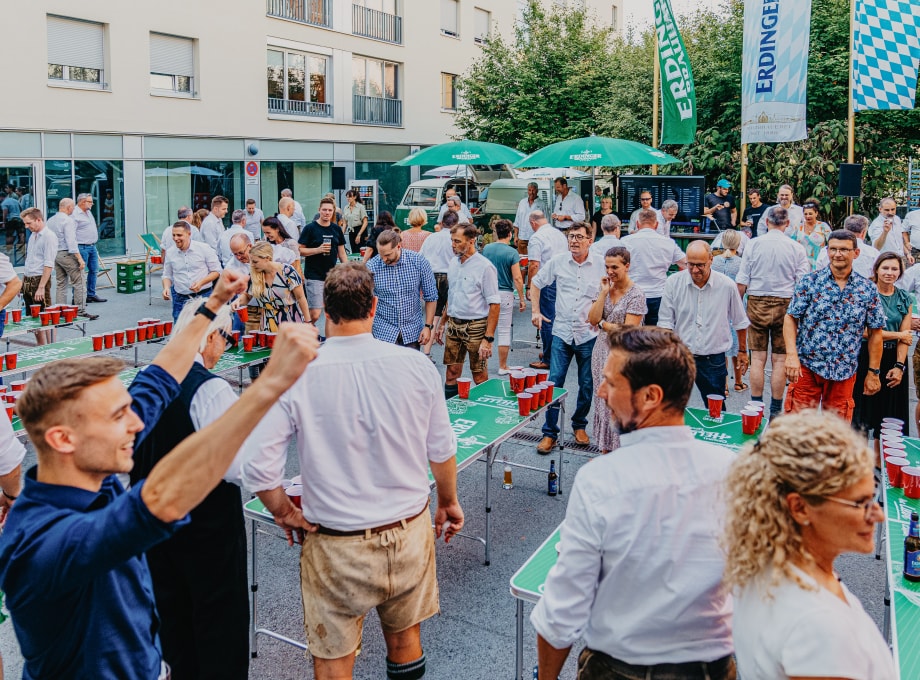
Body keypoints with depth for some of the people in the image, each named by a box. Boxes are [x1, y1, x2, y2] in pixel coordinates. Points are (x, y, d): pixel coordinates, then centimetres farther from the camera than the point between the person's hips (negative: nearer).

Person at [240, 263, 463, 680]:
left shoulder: (295, 375, -17)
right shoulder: (416, 366, -11)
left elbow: (256, 467, -16)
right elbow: (442, 451, -1)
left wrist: (284, 513, 3)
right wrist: (448, 502, 17)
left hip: (336, 545, -2)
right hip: (410, 534, 2)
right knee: (405, 640, 25)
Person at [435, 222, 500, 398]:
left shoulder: (484, 267, -13)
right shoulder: (454, 263, 8)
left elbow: (494, 305, -15)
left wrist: (488, 338, -19)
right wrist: (442, 323, 16)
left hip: (475, 327, -6)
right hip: (453, 325, 6)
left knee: (480, 377, 3)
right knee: (451, 373, 9)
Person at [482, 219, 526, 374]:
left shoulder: (486, 249, 2)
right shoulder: (512, 253, -10)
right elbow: (517, 278, -13)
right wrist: (522, 298, -5)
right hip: (505, 294, -4)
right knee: (504, 331, 3)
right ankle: (503, 367, 9)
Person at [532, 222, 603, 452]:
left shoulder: (600, 266, -3)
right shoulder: (558, 262, -1)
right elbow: (536, 282, 12)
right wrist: (536, 311, 4)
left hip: (589, 334, 0)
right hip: (562, 332, 0)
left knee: (587, 385, 10)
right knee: (554, 383, -2)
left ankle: (579, 426, 32)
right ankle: (550, 433, 8)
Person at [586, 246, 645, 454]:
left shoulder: (636, 295, -11)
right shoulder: (606, 289, 6)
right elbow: (593, 319, -4)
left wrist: (603, 324, -8)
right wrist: (604, 292, -8)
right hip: (602, 353, 6)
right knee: (603, 403, 13)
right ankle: (605, 450, 25)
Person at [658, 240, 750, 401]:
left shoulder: (727, 285, -4)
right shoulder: (673, 283, -4)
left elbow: (740, 322, 10)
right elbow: (665, 322, -1)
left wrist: (742, 351, 17)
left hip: (714, 360, 0)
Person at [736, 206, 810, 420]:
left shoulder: (753, 244, -2)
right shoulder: (796, 248, -1)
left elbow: (741, 282, -3)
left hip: (757, 304, 0)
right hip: (785, 306, 0)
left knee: (758, 358, 4)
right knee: (779, 360, 5)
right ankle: (775, 410, 10)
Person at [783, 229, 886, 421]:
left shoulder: (868, 290, 2)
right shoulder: (809, 282, -2)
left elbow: (875, 333, 7)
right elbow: (791, 319, -3)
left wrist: (874, 372, 6)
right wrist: (792, 355, -15)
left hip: (844, 373, 2)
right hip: (807, 367, -1)